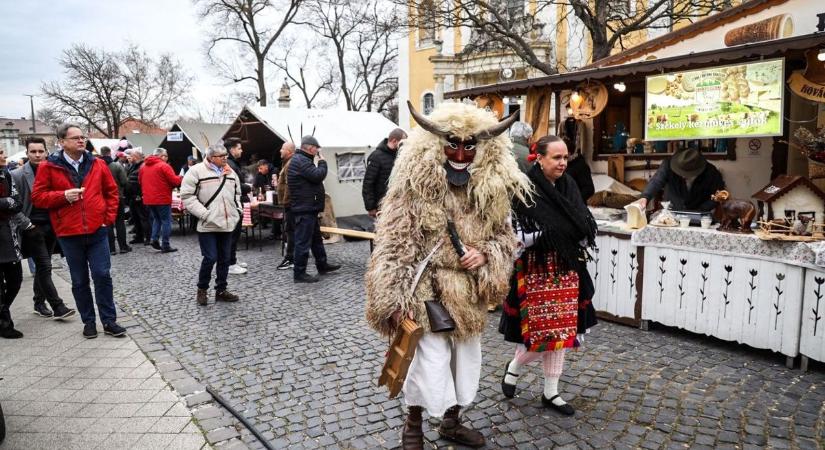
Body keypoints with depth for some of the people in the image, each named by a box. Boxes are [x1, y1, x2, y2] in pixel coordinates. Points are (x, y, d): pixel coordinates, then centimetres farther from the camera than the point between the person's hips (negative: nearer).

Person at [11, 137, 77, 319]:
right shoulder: (18, 175, -5)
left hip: (51, 225, 4)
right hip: (33, 228, -4)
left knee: (42, 267, 13)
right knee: (44, 267, -5)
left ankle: (39, 303, 25)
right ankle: (58, 307, -4)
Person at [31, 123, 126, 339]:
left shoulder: (97, 164, 5)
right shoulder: (48, 167, -1)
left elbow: (112, 191, 11)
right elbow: (38, 197, 0)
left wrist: (109, 218, 2)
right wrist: (64, 196, -16)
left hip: (97, 230, 1)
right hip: (69, 234, -1)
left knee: (102, 275, 1)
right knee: (79, 280, 10)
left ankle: (109, 321, 10)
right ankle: (89, 321, 22)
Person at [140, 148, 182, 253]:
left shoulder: (143, 166, 11)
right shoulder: (164, 166, -11)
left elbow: (140, 181, 18)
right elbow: (175, 181, -15)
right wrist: (180, 178, 5)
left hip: (148, 199, 7)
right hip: (162, 198, -7)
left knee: (156, 219, 22)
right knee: (166, 221, 2)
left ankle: (154, 239, 8)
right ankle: (165, 245, 1)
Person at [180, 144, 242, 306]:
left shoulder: (230, 171, 13)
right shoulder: (197, 170, -8)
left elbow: (237, 193, 24)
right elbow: (187, 196, -11)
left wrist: (237, 210, 10)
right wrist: (204, 214, -17)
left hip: (227, 223, 6)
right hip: (208, 224, -6)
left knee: (224, 259, 10)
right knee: (210, 258, -6)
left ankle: (221, 290, 23)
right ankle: (202, 289, 16)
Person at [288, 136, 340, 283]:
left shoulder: (302, 159, 17)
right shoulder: (300, 161, -17)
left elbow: (314, 177, 22)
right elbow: (318, 176, -21)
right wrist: (322, 162, -7)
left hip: (309, 208, 11)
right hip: (305, 208, -11)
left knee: (316, 238, 21)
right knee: (303, 241, -6)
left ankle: (322, 265, 33)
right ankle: (299, 273, 1)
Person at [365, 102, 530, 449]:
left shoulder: (491, 190, 0)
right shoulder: (414, 186, -13)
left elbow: (505, 237, 10)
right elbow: (393, 244, -14)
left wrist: (485, 255, -13)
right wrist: (395, 299, -17)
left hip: (470, 295, 5)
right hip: (426, 292, -5)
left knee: (466, 360, 18)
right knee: (429, 362, -1)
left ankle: (452, 422, 42)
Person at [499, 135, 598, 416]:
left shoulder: (569, 188, 7)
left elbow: (586, 226, 13)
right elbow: (513, 236, -15)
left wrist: (582, 235, -7)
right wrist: (546, 234, -25)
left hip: (567, 270, 6)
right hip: (537, 271, -6)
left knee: (561, 331, 10)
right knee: (541, 332, -1)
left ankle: (551, 393, 24)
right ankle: (514, 367, 30)